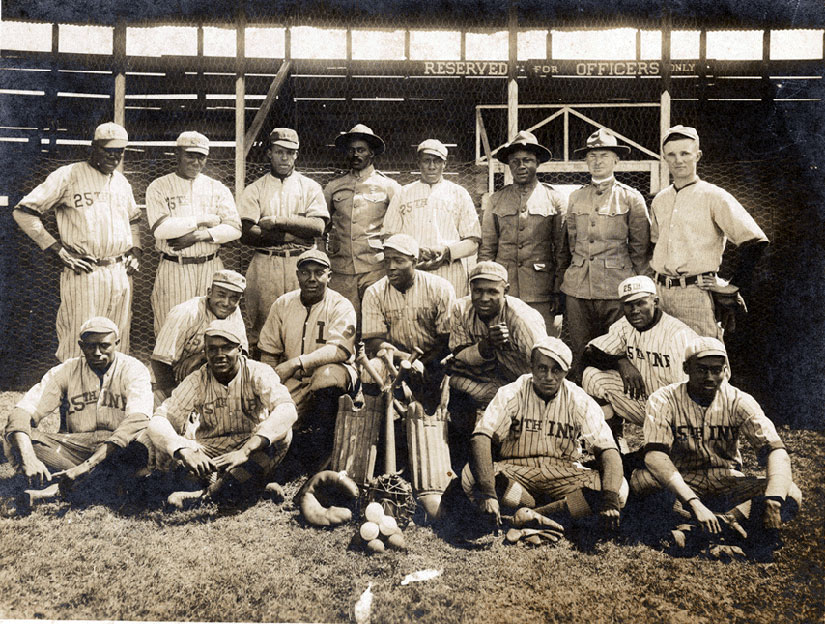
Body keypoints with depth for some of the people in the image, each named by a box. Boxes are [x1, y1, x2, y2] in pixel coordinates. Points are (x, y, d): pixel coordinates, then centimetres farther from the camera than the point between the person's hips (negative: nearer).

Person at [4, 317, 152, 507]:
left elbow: (137, 422, -21)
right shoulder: (65, 372, 3)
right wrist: (28, 458, -29)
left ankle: (59, 488, -32)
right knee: (18, 439, -21)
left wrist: (88, 465, -33)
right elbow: (22, 412, -7)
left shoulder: (134, 370, -5)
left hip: (119, 452, -2)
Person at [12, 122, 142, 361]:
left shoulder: (121, 181, 16)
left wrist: (135, 250, 16)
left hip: (121, 274, 6)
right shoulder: (68, 176, -3)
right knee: (79, 346, -6)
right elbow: (23, 212, -5)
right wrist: (58, 249, -11)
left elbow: (134, 219, 33)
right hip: (83, 274, -6)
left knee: (117, 345, 8)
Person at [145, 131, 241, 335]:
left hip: (211, 269, 2)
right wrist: (205, 220, -8)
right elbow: (160, 228, -11)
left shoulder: (217, 188, 12)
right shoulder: (158, 188, 5)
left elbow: (234, 228, 1)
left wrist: (198, 236, -13)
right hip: (173, 270, -2)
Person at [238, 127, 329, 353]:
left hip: (302, 264, 0)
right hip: (264, 265, 0)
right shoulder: (254, 190, 11)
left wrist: (280, 220, -11)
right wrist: (297, 231, -7)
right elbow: (246, 234, -4)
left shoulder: (310, 187, 13)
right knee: (261, 325, -3)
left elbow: (318, 226, -3)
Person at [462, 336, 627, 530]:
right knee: (470, 476, -32)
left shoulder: (580, 401, -3)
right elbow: (481, 439, -21)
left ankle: (533, 516, -29)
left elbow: (608, 450, -10)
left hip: (563, 475, 1)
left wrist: (610, 498, -30)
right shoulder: (511, 395, -7)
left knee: (620, 488, -25)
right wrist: (487, 492, -37)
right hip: (516, 472, -1)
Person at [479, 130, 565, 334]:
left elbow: (562, 251, 5)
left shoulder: (554, 199, 7)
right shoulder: (496, 200, 11)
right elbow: (486, 249, 11)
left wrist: (559, 293, 0)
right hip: (502, 292, 1)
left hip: (541, 294, -1)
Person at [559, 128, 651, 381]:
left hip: (616, 287, -3)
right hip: (578, 287, 3)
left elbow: (640, 247, 6)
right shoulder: (575, 198, 13)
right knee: (580, 355, 5)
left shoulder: (630, 197, 4)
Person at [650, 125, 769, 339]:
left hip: (697, 293, -5)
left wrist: (733, 285, -10)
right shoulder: (659, 201, 15)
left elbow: (755, 242, -10)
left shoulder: (714, 197, -4)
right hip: (660, 293, 6)